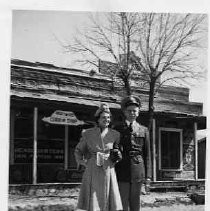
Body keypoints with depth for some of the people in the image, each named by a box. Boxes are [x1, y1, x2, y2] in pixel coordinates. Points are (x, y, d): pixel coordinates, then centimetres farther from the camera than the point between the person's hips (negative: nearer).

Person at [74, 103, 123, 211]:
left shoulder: (115, 135, 4)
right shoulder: (88, 133, 2)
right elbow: (78, 151, 16)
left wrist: (114, 161, 6)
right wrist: (83, 163, 5)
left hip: (108, 173, 1)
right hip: (92, 173, -1)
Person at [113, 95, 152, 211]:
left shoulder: (143, 130, 11)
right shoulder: (117, 129, 9)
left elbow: (147, 154, 10)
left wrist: (148, 175, 5)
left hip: (138, 171, 1)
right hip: (122, 170, -1)